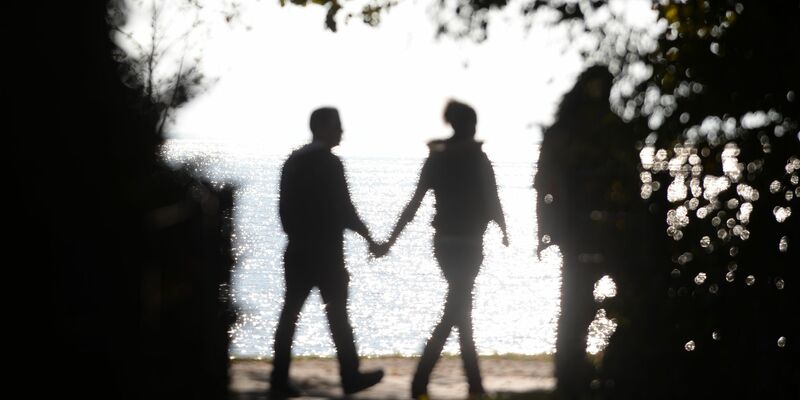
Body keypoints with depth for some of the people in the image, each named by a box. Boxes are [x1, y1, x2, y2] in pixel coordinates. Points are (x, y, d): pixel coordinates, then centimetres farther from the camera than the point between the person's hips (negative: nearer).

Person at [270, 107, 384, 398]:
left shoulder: (293, 162, 10)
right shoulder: (329, 163, -12)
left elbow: (285, 208, 12)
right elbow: (343, 208, -13)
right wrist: (367, 236, -3)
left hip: (297, 251, 6)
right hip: (326, 252, -6)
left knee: (290, 313, 4)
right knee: (337, 313, 4)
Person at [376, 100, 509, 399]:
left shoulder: (437, 159, 5)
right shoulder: (476, 158, -9)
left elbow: (413, 204, 2)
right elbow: (491, 203, -6)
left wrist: (390, 241, 5)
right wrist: (504, 231, 13)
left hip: (444, 242, 6)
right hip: (467, 244, -6)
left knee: (461, 309, 14)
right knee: (455, 313, -6)